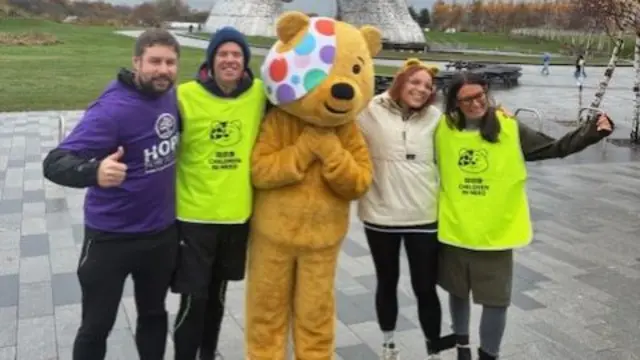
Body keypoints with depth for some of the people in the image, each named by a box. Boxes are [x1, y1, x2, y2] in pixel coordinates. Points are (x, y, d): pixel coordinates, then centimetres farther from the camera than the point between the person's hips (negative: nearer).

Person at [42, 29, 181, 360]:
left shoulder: (170, 96, -4)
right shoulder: (113, 108, -22)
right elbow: (55, 162, -29)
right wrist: (94, 171, -48)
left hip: (162, 232, 6)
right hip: (112, 238, -5)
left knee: (154, 314, 22)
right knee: (96, 326, 10)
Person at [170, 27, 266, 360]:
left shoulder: (259, 94, -3)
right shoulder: (186, 95, -12)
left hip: (238, 214, 3)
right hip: (194, 215, -3)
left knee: (218, 294, 19)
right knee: (194, 298, 2)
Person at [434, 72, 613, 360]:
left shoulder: (510, 128, -6)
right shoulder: (443, 129, -5)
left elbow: (555, 148, -5)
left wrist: (592, 131, -17)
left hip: (496, 232, -1)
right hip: (454, 230, 1)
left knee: (496, 300, 4)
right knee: (458, 292, 19)